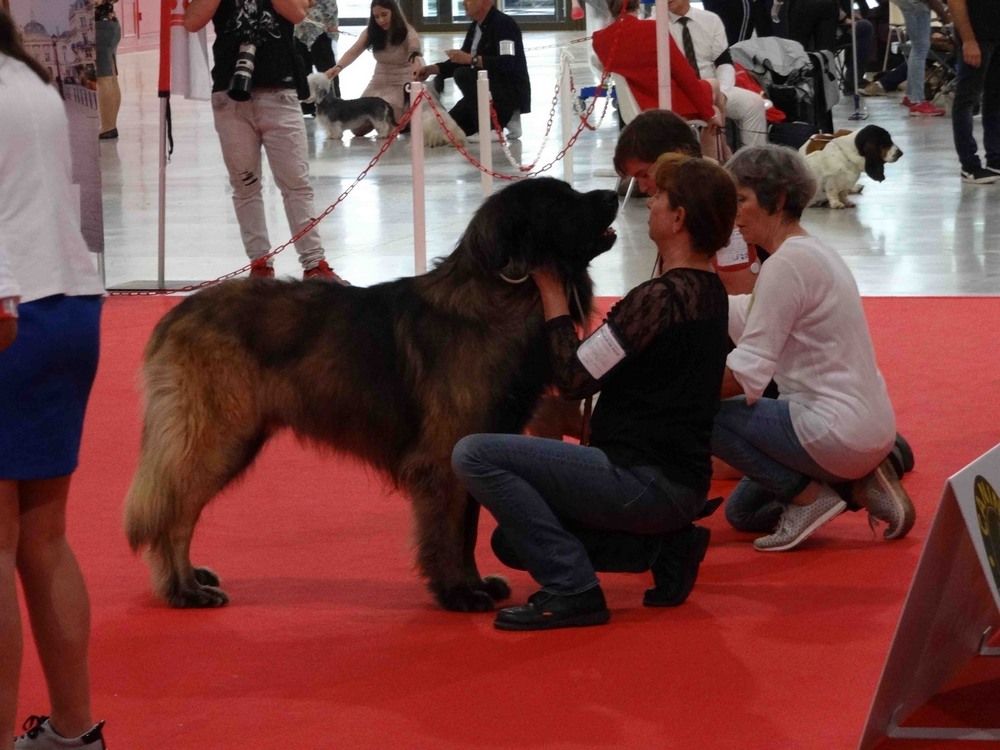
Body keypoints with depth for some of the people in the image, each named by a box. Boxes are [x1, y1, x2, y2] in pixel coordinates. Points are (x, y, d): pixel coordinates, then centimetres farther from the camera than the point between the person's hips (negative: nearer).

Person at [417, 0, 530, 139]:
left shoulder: (504, 24, -17)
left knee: (463, 75, -28)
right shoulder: (476, 27, 10)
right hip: (488, 91, 9)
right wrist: (433, 69, 3)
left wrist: (471, 59, -29)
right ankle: (505, 119, 11)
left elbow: (508, 63, -29)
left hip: (512, 93, -9)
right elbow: (462, 62, 17)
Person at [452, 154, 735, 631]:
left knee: (474, 455, -15)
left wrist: (553, 296, -5)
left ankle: (571, 591, -14)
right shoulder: (708, 291, 10)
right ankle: (663, 546, 10)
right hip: (678, 485, 10)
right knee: (513, 540, 19)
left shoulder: (662, 297, -20)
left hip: (645, 480, -10)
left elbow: (574, 379, -16)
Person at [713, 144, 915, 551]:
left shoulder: (787, 264, -19)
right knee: (742, 511, 24)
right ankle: (859, 484, 13)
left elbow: (745, 375, -23)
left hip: (838, 433, -11)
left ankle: (808, 496, -6)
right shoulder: (815, 252, 12)